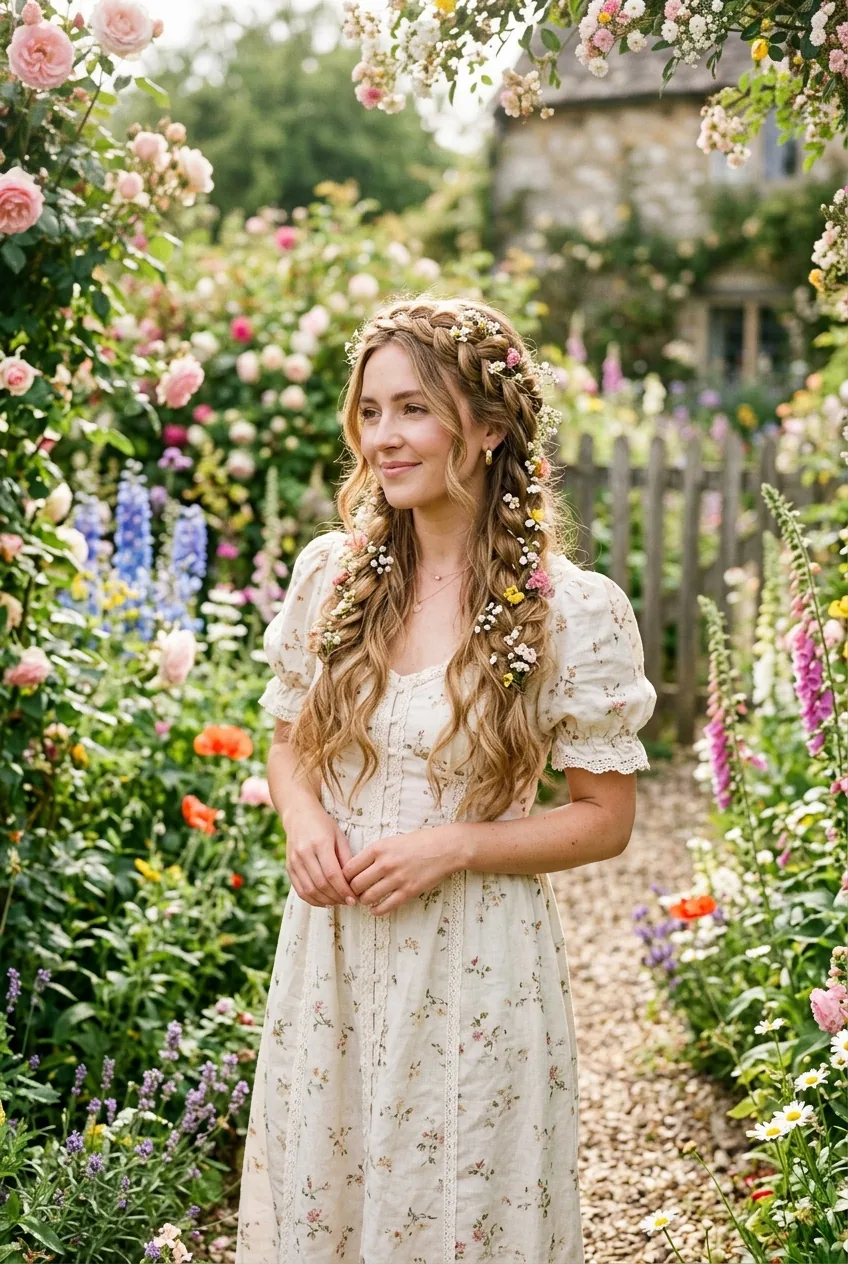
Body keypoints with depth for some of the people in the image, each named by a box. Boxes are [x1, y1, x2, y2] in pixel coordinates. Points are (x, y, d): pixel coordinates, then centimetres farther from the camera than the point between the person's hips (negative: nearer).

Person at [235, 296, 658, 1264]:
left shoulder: (574, 609, -12)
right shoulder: (329, 571, 0)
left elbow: (605, 820, -5)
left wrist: (458, 845, -18)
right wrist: (303, 818, -8)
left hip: (475, 965, -4)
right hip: (329, 945, 4)